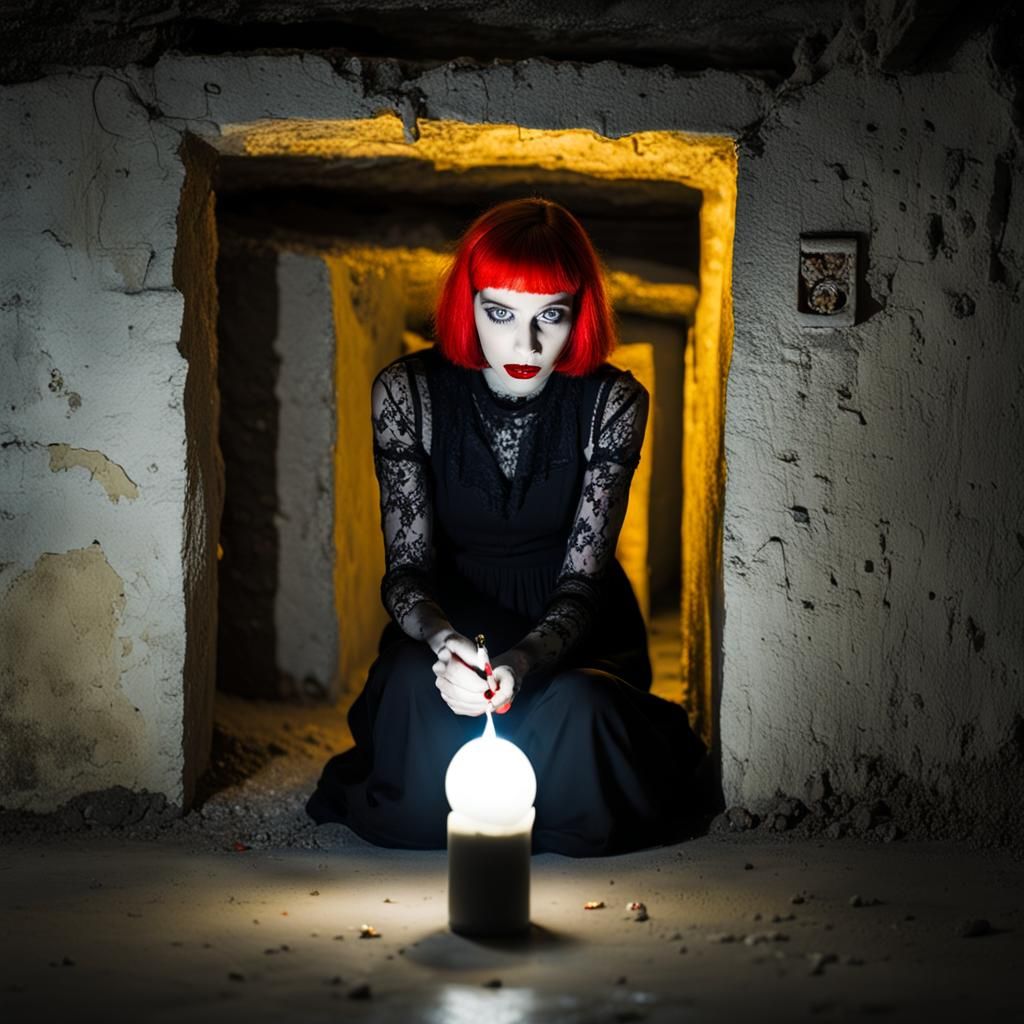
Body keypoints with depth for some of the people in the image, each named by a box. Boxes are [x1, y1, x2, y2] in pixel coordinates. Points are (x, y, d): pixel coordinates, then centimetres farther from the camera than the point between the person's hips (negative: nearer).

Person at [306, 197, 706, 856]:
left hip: (572, 635, 0)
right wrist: (442, 640, -39)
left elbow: (583, 575, -18)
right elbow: (407, 563, -13)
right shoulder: (408, 392, -12)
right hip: (452, 623, 1)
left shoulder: (613, 402, -14)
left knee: (572, 708, -33)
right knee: (417, 689, -33)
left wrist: (522, 664, -41)